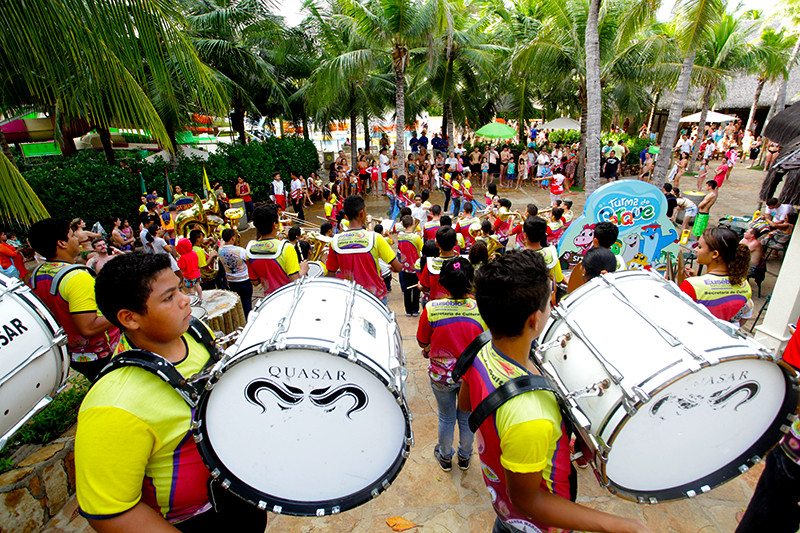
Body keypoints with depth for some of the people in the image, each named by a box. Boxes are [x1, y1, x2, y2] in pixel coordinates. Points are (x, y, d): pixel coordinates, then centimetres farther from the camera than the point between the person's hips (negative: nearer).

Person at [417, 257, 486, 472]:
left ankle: (445, 457, 45)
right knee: (467, 417, 24)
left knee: (446, 418, 22)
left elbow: (422, 343, -8)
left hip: (441, 374, -1)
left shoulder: (431, 309, -22)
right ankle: (465, 457, 47)